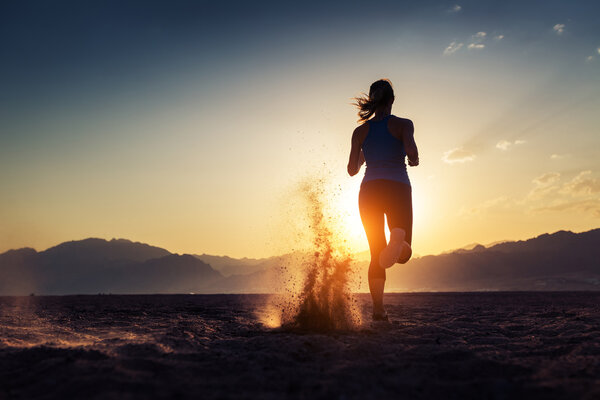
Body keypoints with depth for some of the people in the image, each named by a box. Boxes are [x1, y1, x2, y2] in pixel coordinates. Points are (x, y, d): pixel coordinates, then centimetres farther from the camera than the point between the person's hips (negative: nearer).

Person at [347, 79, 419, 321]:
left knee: (376, 255, 11)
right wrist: (414, 161, 11)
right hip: (398, 188, -2)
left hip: (369, 191, 2)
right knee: (404, 253, 5)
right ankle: (397, 238, -34)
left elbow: (352, 170, 11)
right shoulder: (403, 124, 5)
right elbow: (411, 150, -13)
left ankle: (378, 309, -2)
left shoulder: (361, 131, 13)